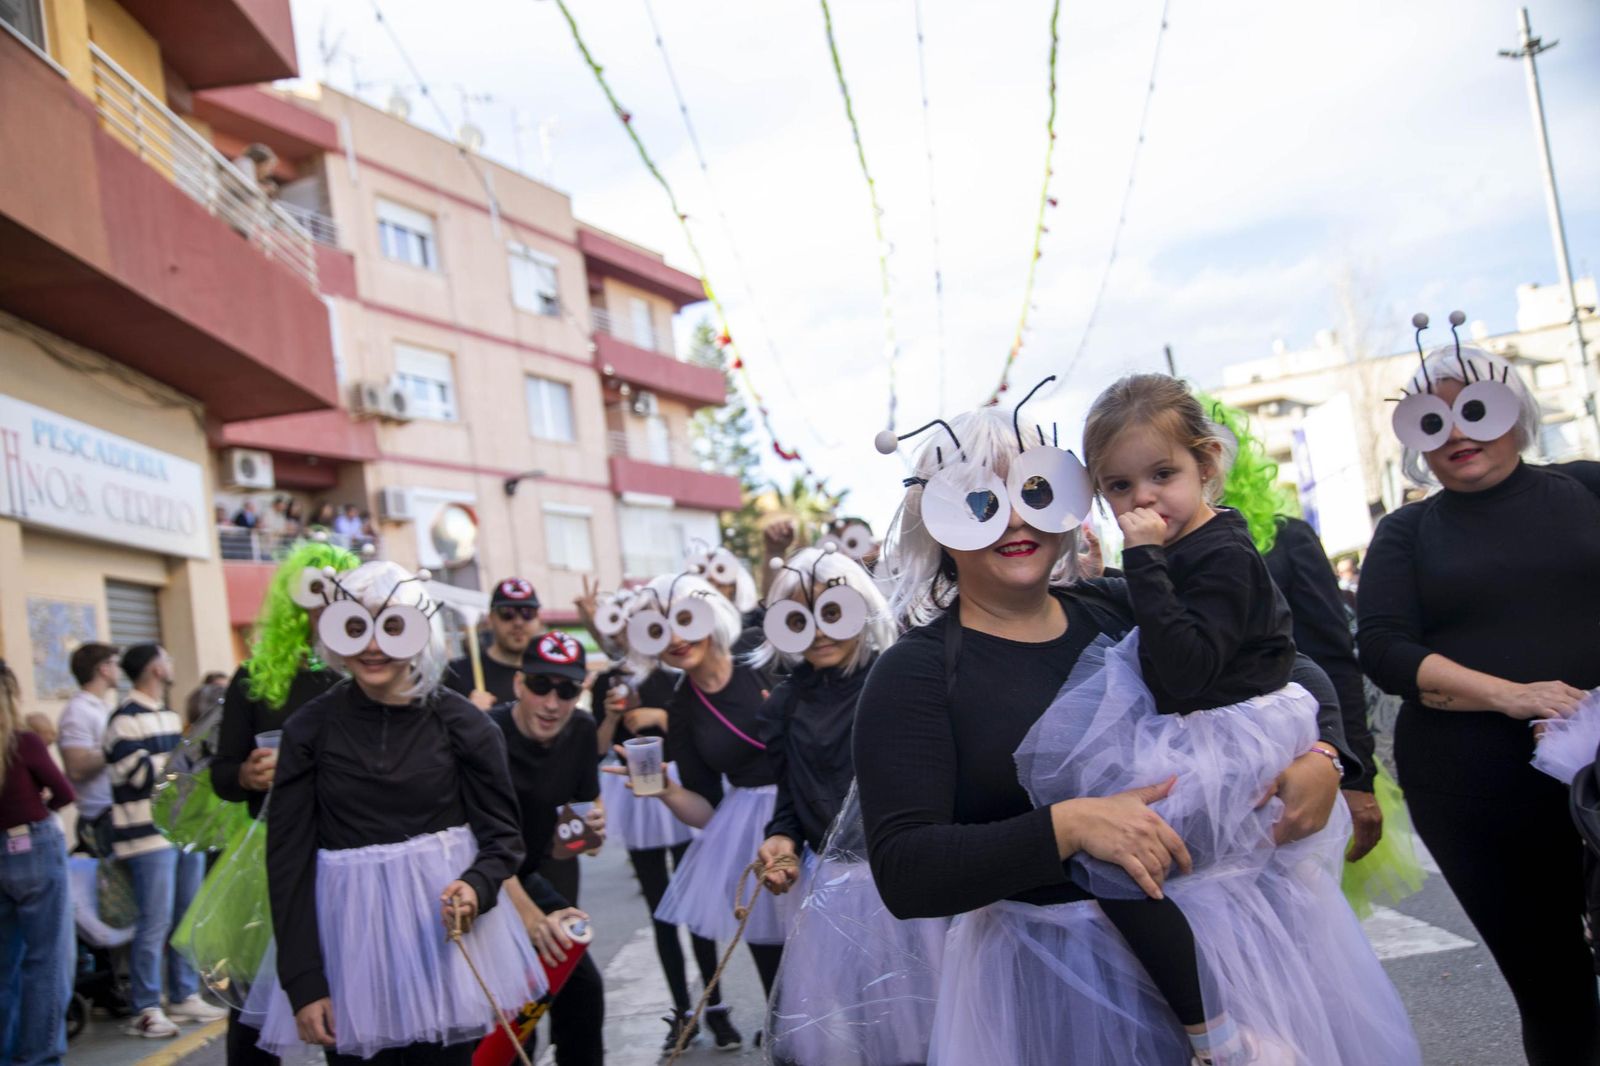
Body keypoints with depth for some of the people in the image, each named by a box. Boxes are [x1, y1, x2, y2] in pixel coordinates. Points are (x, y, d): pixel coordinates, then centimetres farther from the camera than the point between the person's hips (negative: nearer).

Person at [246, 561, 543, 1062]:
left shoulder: (461, 723, -5)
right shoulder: (310, 729, -3)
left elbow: (503, 835, 0)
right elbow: (289, 858, -2)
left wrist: (476, 887, -22)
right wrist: (302, 981, -7)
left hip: (442, 927, 0)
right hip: (347, 936, 1)